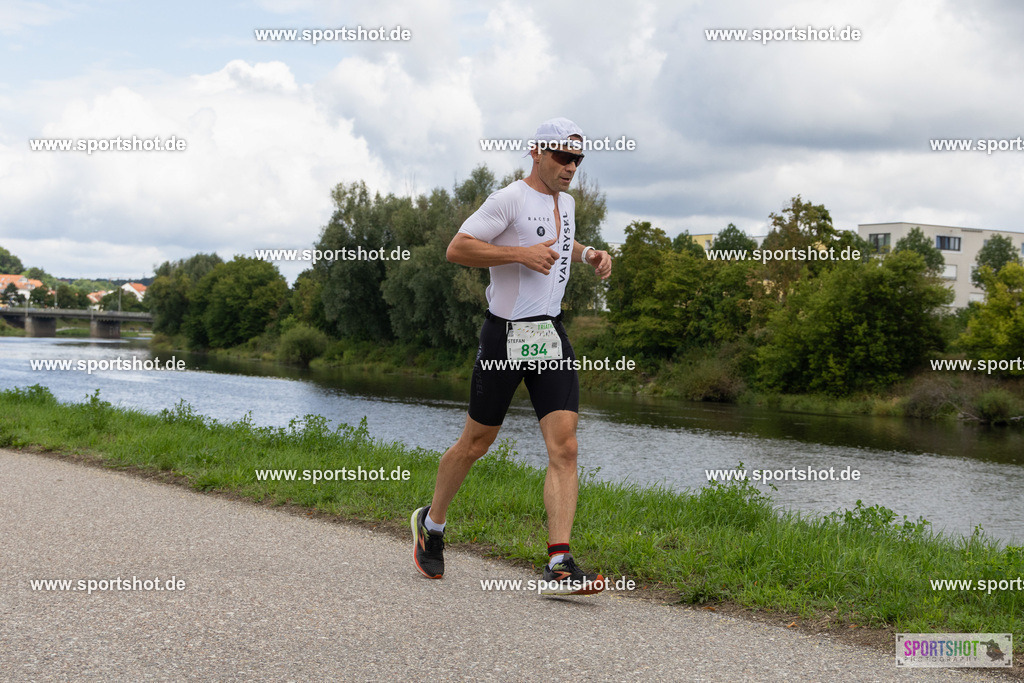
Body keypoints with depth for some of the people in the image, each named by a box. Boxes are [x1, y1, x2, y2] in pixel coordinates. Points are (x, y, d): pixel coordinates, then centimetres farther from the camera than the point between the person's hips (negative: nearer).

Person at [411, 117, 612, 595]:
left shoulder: (566, 202, 15)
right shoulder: (510, 199, -10)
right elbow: (457, 249, -15)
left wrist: (588, 254, 16)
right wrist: (521, 254, -22)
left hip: (550, 335, 6)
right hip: (505, 335, -6)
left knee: (564, 447, -9)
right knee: (476, 443, 6)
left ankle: (560, 565, -12)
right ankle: (431, 522, 31)